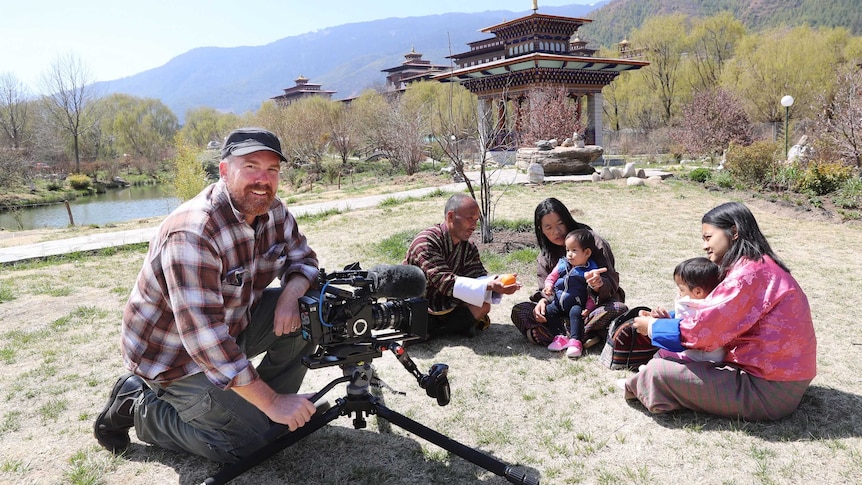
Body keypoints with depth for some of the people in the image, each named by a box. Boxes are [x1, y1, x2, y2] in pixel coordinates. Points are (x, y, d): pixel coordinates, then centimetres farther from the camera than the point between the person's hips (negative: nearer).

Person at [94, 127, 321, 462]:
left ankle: (257, 407, 6)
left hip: (231, 326, 7)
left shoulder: (274, 212, -8)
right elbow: (205, 340, -36)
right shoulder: (192, 233, -33)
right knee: (250, 442, -12)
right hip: (173, 355, -7)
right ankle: (137, 407, 7)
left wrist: (291, 294, -22)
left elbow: (303, 259, 4)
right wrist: (272, 402, -33)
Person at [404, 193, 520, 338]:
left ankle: (426, 331, -11)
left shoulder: (469, 248, 1)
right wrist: (488, 286, -40)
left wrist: (496, 282, -34)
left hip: (445, 308, 6)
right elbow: (444, 281, -33)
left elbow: (478, 277, -9)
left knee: (483, 306, -15)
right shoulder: (426, 242, -24)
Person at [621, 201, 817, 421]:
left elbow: (705, 329, -24)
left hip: (769, 390, -10)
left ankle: (636, 387, 13)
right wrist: (669, 321, 2)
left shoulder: (750, 273, -21)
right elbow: (717, 321, 11)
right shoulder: (758, 267, 11)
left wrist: (654, 327, -8)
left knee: (659, 371, -12)